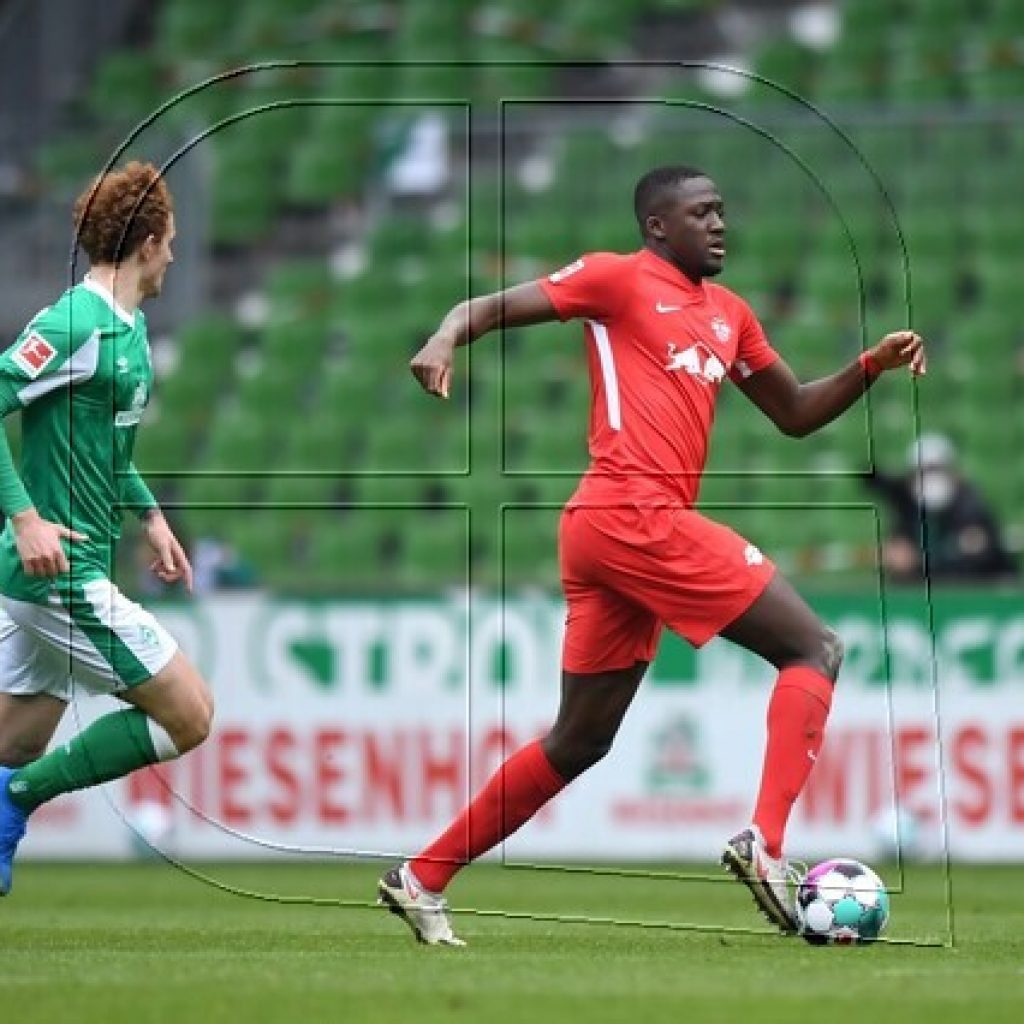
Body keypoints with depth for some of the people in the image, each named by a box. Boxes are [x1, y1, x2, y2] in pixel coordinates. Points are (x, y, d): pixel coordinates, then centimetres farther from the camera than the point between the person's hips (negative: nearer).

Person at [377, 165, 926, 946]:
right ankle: (766, 844, -20)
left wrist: (872, 366, 14)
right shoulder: (620, 279, 0)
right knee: (816, 650, -8)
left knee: (579, 743, 12)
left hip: (611, 530, 9)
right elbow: (490, 307, -3)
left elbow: (796, 414, 29)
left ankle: (421, 880, 16)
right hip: (634, 512, -9)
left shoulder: (729, 315, 23)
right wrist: (446, 339, -24)